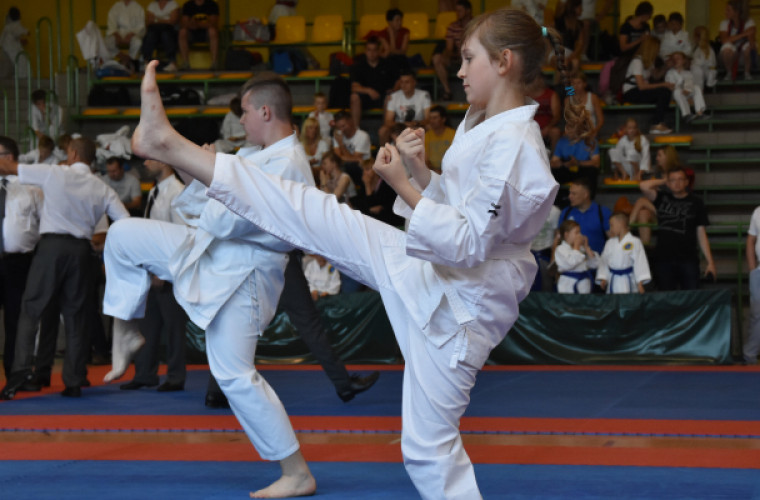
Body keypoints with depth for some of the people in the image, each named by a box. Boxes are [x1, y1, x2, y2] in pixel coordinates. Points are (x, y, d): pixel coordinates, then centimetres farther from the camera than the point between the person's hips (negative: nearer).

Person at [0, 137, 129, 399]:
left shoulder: (53, 174, -1)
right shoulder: (103, 190, 8)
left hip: (51, 245, -3)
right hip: (81, 250, 3)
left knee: (31, 310, 1)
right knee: (75, 316, 10)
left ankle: (22, 366, -16)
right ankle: (74, 382, 11)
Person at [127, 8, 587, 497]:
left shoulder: (515, 148, -24)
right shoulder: (482, 126, 6)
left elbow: (468, 244, -26)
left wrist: (402, 186, -25)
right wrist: (421, 170, 0)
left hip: (457, 304, -9)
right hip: (425, 268, 9)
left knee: (429, 444, -1)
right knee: (312, 213, 6)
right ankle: (167, 143, 10)